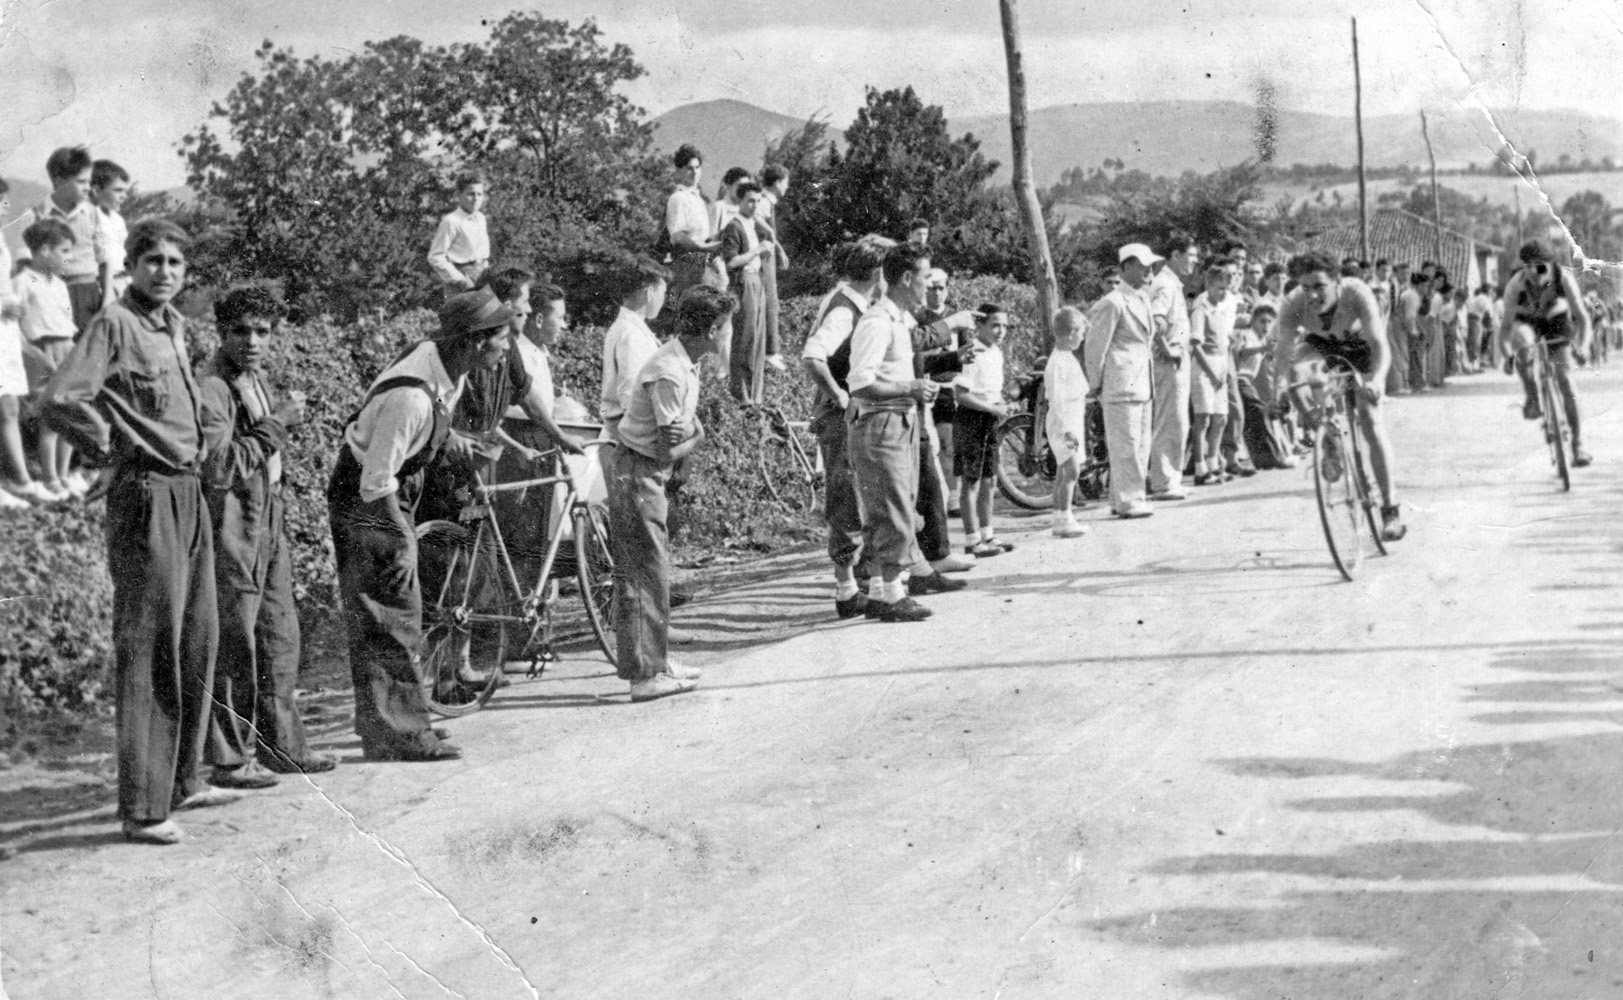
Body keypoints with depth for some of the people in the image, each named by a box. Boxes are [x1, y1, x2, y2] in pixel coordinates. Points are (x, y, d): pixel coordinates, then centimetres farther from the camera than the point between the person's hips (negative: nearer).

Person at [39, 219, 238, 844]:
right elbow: (57, 401, -25)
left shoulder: (173, 325, 14)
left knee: (198, 641, 15)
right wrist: (107, 449, -12)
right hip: (147, 497, -9)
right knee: (149, 648, -8)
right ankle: (142, 807, -4)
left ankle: (183, 780, 27)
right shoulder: (114, 324, -12)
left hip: (189, 493, 9)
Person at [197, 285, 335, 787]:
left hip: (269, 525, 9)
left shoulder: (257, 379, 15)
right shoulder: (209, 388, -15)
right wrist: (276, 425, -21)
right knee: (234, 646, -4)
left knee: (280, 638, 13)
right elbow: (218, 468, -25)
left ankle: (282, 744, 22)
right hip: (231, 532, -9)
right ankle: (230, 759, 3)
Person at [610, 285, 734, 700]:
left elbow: (680, 428, 14)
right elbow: (668, 451, -23)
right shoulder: (670, 375, -23)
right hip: (638, 472, -10)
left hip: (643, 472, 10)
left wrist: (691, 428, -8)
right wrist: (697, 437, -4)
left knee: (649, 568, 16)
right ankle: (645, 674, -2)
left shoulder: (686, 362, 7)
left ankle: (655, 658, 27)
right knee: (648, 572, -6)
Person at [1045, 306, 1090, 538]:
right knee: (1072, 469, -17)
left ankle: (1058, 518, 19)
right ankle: (1065, 521, -19)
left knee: (1064, 472, 13)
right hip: (1062, 424, -10)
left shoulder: (1069, 358, 15)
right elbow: (1056, 399, -22)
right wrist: (1067, 429, -25)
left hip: (1074, 422, 10)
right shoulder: (1057, 363, -17)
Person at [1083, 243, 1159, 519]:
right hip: (1120, 386, -9)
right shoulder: (1113, 303, -13)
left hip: (1141, 385, 9)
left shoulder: (1142, 299, 15)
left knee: (1141, 445, 11)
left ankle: (1125, 500, 19)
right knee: (1125, 445, -7)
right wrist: (1095, 384, -7)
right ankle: (1128, 502, -3)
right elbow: (1095, 346, -11)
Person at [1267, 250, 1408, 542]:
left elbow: (1380, 345, -46)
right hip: (1323, 345, 5)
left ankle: (1391, 509, -8)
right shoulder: (1295, 304, -34)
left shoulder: (1356, 293, -40)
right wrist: (1278, 386, -54)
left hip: (1361, 349, -5)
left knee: (1372, 423, -15)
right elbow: (1283, 351, -35)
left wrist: (1377, 380, -64)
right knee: (1296, 354, -22)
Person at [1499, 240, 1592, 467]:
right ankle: (1532, 398, -24)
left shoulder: (1564, 278, -29)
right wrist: (1506, 355, -41)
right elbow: (1506, 324, -26)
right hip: (1527, 322, 0)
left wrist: (1583, 346, -41)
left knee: (1565, 381, -10)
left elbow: (1581, 316, -26)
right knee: (1521, 337, -38)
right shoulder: (1515, 284, -30)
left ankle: (1578, 445, -5)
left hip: (1556, 322, 0)